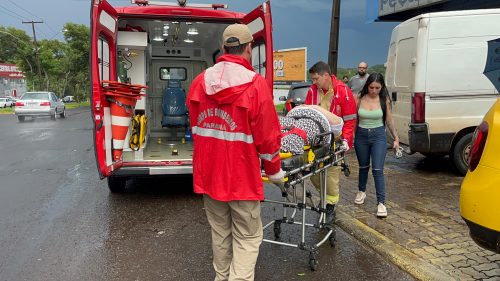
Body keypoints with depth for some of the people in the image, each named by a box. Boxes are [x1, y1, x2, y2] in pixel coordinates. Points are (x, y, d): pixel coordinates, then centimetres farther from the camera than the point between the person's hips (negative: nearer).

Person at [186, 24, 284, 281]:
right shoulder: (256, 85, -15)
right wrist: (274, 170, 5)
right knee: (247, 238, 10)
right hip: (242, 176, -5)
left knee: (220, 234, 21)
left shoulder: (199, 82, 2)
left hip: (207, 173, 5)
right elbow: (267, 137, -12)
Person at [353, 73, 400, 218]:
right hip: (361, 135, 2)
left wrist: (396, 138, 6)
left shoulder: (384, 100, -4)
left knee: (377, 170, -9)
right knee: (363, 167, 18)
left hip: (378, 136, -1)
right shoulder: (360, 99, -4)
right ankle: (362, 191, 42)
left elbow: (389, 120, 5)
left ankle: (381, 203, -4)